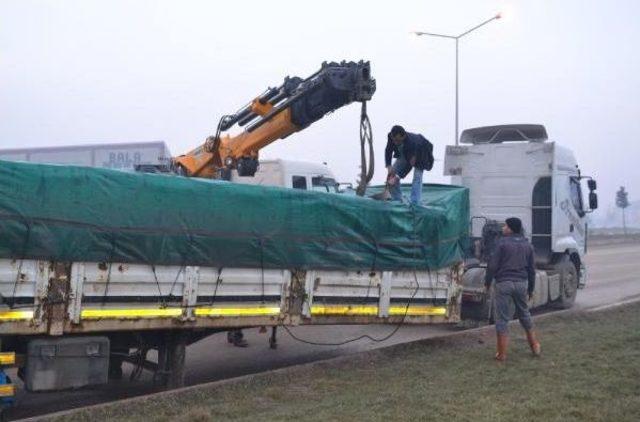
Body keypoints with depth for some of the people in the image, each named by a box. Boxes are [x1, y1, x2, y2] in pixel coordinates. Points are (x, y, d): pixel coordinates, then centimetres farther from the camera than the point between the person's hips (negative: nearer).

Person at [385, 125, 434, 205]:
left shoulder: (411, 142, -45)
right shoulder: (391, 136, -30)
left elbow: (409, 164, -38)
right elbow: (388, 150, -12)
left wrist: (397, 177, -42)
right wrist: (389, 166, -27)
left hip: (420, 154, -6)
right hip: (404, 153, 6)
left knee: (417, 176, -24)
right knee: (391, 174, -5)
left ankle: (414, 204, -25)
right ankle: (397, 201, 3)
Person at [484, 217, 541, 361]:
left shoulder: (502, 243, -7)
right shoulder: (527, 245, 10)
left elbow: (493, 265, -9)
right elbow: (531, 269, 13)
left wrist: (487, 282, 4)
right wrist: (530, 289, 21)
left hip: (504, 283, -5)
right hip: (522, 283, 5)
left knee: (502, 319, 0)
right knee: (524, 314, 22)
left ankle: (502, 354, 1)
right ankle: (535, 346, 30)